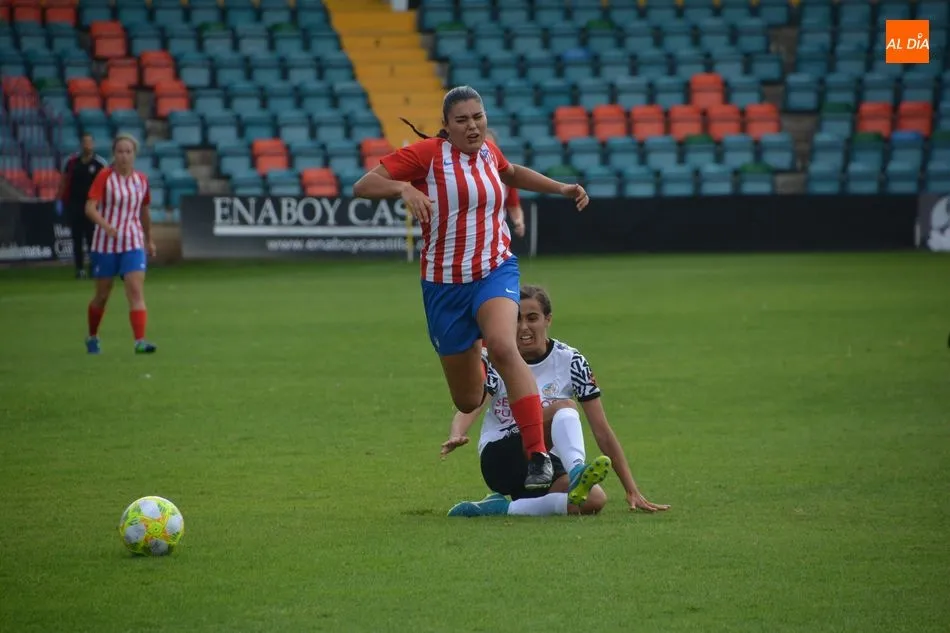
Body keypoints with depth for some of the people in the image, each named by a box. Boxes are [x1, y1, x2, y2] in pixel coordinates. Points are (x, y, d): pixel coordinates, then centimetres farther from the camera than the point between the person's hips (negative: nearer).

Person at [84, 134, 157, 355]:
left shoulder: (141, 179, 5)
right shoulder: (105, 177, -8)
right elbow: (90, 208, -17)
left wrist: (149, 240, 23)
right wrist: (106, 225, -34)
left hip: (133, 244, 2)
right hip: (105, 243, -2)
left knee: (136, 291, -14)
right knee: (102, 295, 10)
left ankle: (140, 341, -22)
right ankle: (92, 338, 32)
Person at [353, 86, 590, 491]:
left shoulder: (489, 152, 6)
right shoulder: (427, 154, -8)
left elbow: (511, 173, 32)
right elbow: (362, 187, -13)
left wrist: (561, 188, 23)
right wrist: (403, 187, -30)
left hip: (495, 271, 1)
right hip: (444, 283, -1)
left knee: (503, 346, -32)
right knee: (468, 401, 6)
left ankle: (538, 456, -34)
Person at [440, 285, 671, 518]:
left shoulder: (570, 361, -3)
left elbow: (602, 431, -6)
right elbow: (467, 409, -21)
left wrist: (632, 491, -11)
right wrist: (456, 437, -47)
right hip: (498, 460, -3)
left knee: (595, 500, -30)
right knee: (564, 407, -29)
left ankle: (502, 508, -26)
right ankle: (577, 473, -54)